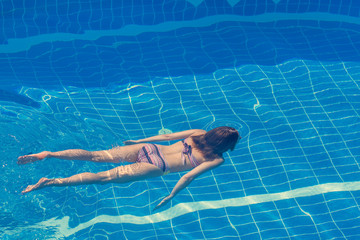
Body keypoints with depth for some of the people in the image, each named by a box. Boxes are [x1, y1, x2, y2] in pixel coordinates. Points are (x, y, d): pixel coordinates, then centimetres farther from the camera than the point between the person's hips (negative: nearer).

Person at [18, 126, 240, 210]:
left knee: (95, 156, 2)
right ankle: (51, 182, -20)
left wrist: (139, 141, 26)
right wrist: (171, 196, -6)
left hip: (147, 149, 6)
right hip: (154, 166, -6)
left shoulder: (199, 133, 14)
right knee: (103, 177, -11)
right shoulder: (215, 160, -3)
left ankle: (47, 154, -7)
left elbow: (167, 135, 18)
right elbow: (189, 176, -14)